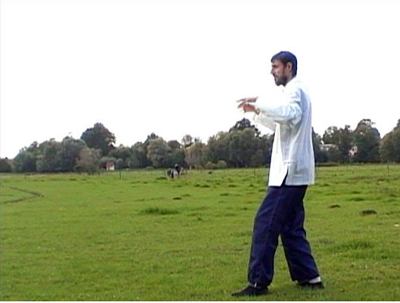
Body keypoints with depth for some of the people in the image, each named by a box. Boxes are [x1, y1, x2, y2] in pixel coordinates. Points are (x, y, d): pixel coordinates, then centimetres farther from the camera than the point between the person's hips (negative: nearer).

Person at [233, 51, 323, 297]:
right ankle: (309, 276, 16)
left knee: (265, 224, -11)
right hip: (294, 172, 11)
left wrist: (259, 101, -28)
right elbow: (280, 125, 31)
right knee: (291, 227, 14)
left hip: (290, 172, -11)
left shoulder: (295, 90, -10)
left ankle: (258, 282, -10)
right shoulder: (295, 92, 22)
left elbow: (290, 114, -32)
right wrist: (257, 111, 18)